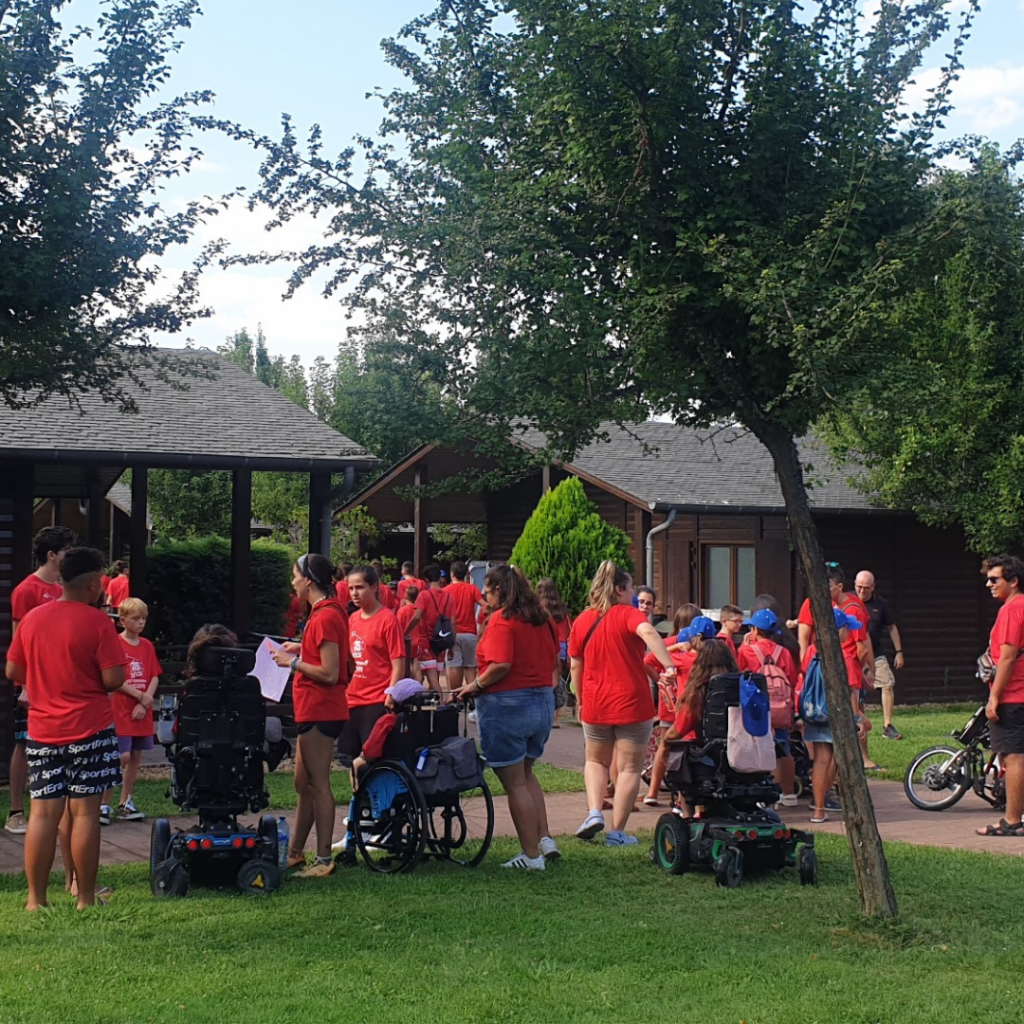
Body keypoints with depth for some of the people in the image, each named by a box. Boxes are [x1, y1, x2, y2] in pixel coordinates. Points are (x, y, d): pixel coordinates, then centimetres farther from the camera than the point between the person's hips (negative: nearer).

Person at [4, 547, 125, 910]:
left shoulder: (32, 618, 5)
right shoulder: (97, 622, -11)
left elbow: (13, 672, 10)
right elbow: (114, 679, -14)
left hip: (42, 730, 4)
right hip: (90, 730, -4)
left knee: (43, 813, 6)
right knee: (85, 812, 1)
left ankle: (36, 898, 8)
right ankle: (85, 898, 6)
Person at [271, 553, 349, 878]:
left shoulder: (325, 616, -18)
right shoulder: (329, 611, 13)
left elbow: (329, 673, -21)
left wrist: (293, 662, -13)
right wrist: (302, 649, 12)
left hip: (320, 711, -10)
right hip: (313, 709, 10)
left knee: (317, 785, -5)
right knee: (304, 784, 16)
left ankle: (324, 860, 0)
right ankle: (295, 852, 25)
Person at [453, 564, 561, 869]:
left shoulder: (501, 619, -14)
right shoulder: (540, 618, 8)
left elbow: (500, 664, -24)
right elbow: (553, 658, 15)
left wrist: (475, 686, -11)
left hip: (506, 704, -8)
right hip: (543, 701, 8)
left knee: (515, 783, 3)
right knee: (525, 773, 24)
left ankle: (531, 855, 7)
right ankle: (545, 838, 16)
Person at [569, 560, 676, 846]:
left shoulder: (582, 620, 5)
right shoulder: (629, 614, -8)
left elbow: (575, 664, 10)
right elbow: (647, 631, -31)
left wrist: (581, 700, 20)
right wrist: (668, 665, -40)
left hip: (595, 704, 4)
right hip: (631, 703, -4)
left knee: (596, 760, 23)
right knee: (629, 768, 6)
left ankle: (594, 812, 3)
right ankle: (617, 832, 5)